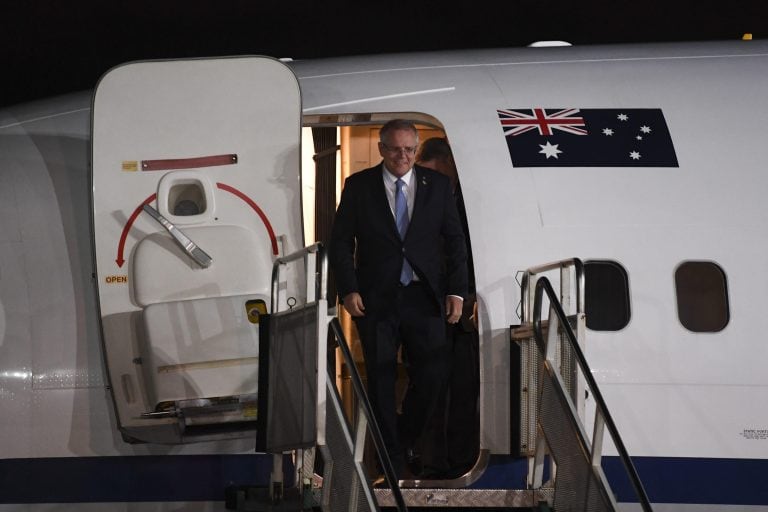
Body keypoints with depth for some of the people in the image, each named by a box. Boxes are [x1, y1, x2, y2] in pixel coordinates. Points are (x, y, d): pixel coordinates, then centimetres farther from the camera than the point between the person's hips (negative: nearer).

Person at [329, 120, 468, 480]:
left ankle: (405, 443, 21)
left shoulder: (437, 185, 6)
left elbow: (455, 241, 7)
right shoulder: (358, 186, 2)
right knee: (382, 380, 4)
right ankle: (393, 460, 15)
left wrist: (456, 291, -2)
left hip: (424, 297, 1)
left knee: (432, 376, -3)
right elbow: (340, 242, 2)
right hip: (375, 299, -1)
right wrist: (347, 289, -8)